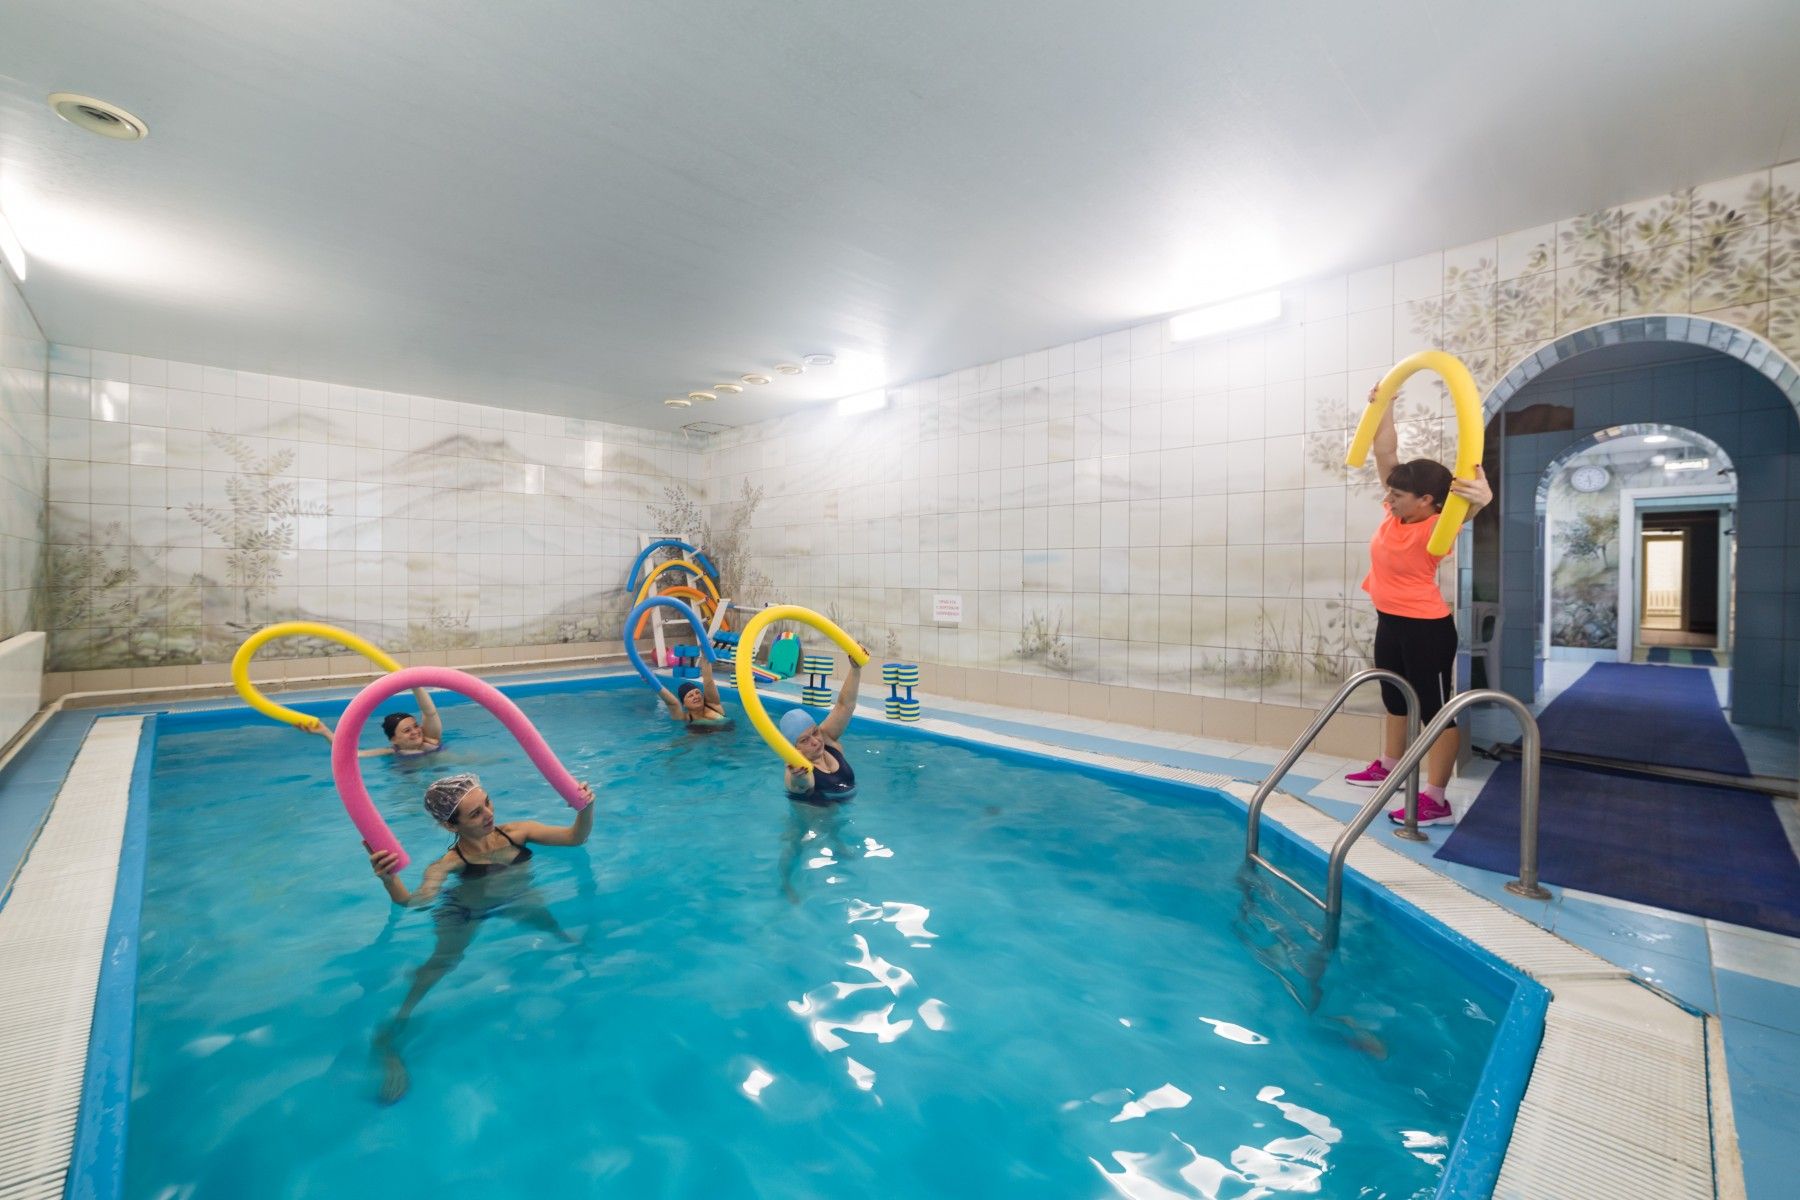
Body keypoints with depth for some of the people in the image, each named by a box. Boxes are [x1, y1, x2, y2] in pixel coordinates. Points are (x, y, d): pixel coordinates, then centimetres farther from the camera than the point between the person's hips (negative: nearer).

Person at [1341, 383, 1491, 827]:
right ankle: (1389, 766, 38)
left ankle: (1435, 799, 3)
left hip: (1427, 628, -9)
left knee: (1435, 709, -2)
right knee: (1395, 700, 22)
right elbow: (1386, 453, 1)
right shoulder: (1396, 513, 0)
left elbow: (1463, 507, -42)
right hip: (1389, 622, 9)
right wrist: (1383, 406, -2)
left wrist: (1480, 496, -63)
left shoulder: (1434, 528, -19)